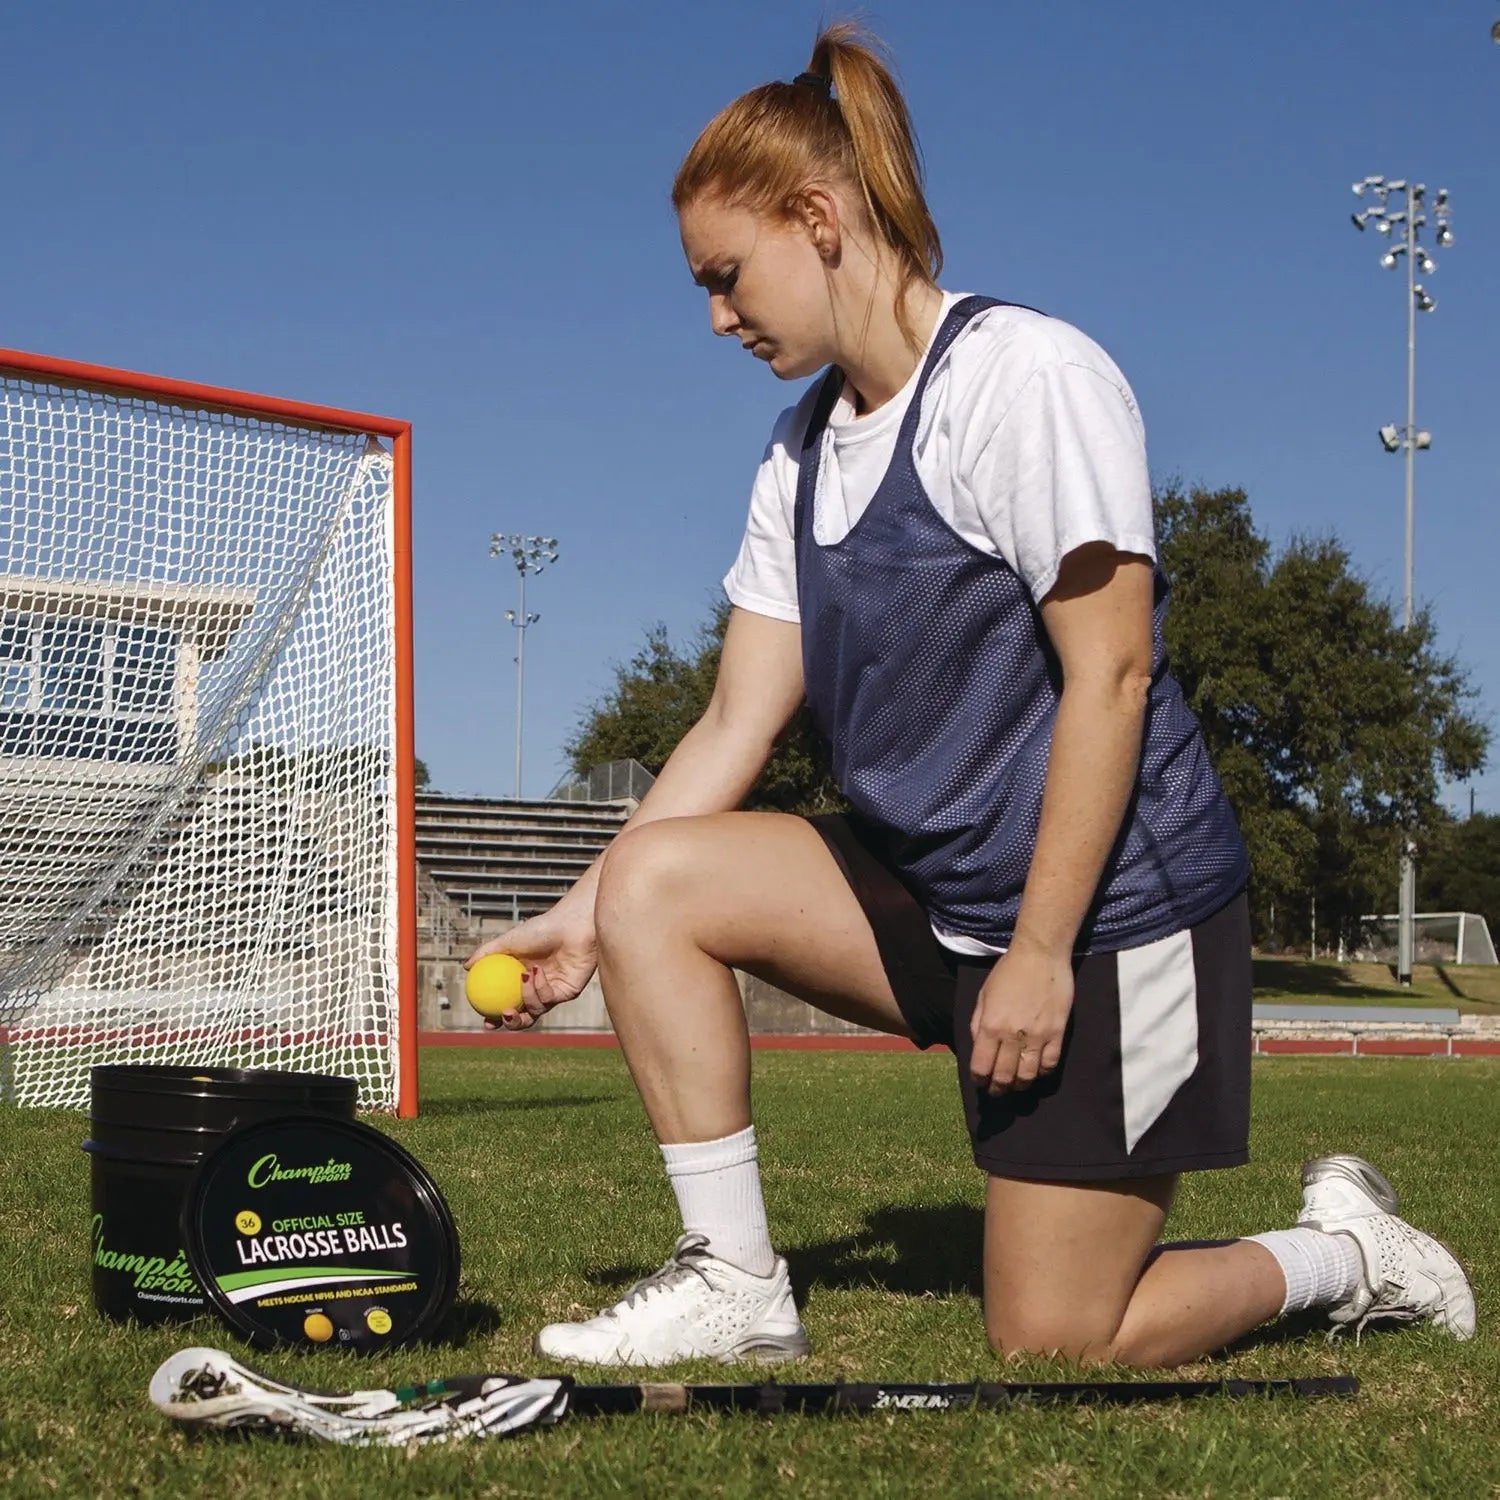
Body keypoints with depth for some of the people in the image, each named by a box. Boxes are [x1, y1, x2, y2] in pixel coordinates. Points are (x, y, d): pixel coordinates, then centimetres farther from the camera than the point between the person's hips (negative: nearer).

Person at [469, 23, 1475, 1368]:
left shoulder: (1025, 375, -16)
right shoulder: (803, 451, 8)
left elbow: (1109, 674, -19)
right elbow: (737, 723, 6)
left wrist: (1041, 950, -21)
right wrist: (584, 914, -3)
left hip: (1112, 904, -7)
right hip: (936, 895, 8)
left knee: (1050, 1347, -6)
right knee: (652, 878, -10)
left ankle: (1341, 1256, 20)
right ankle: (736, 1290, -3)